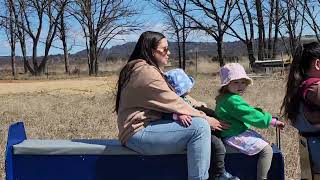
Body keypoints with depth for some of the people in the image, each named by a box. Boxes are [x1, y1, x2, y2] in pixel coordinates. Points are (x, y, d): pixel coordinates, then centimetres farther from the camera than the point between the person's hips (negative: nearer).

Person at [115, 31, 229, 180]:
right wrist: (206, 118, -8)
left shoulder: (141, 68, 17)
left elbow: (166, 99, 8)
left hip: (144, 126, 11)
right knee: (200, 126, -21)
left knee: (200, 125, 10)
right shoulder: (146, 71, -16)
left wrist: (179, 113, -12)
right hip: (139, 133, -11)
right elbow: (172, 101, -16)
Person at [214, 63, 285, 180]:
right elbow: (251, 115, -21)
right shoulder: (233, 100, -21)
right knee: (267, 150, -16)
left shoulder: (223, 98, 13)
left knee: (262, 140, 25)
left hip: (232, 134, 11)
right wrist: (274, 122, -14)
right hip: (235, 137, -11)